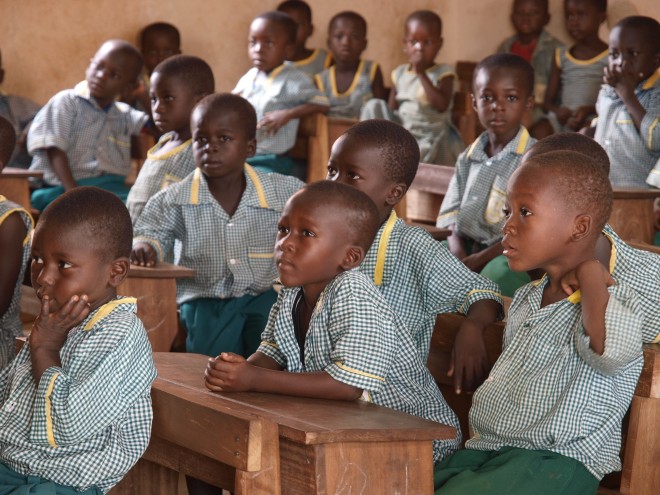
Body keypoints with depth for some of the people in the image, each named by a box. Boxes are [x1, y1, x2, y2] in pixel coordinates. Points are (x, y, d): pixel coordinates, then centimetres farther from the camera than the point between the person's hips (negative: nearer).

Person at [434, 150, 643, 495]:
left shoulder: (609, 299, -8)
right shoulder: (525, 300, 20)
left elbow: (611, 350, -35)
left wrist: (590, 272, -22)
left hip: (555, 464, -8)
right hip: (483, 449, 8)